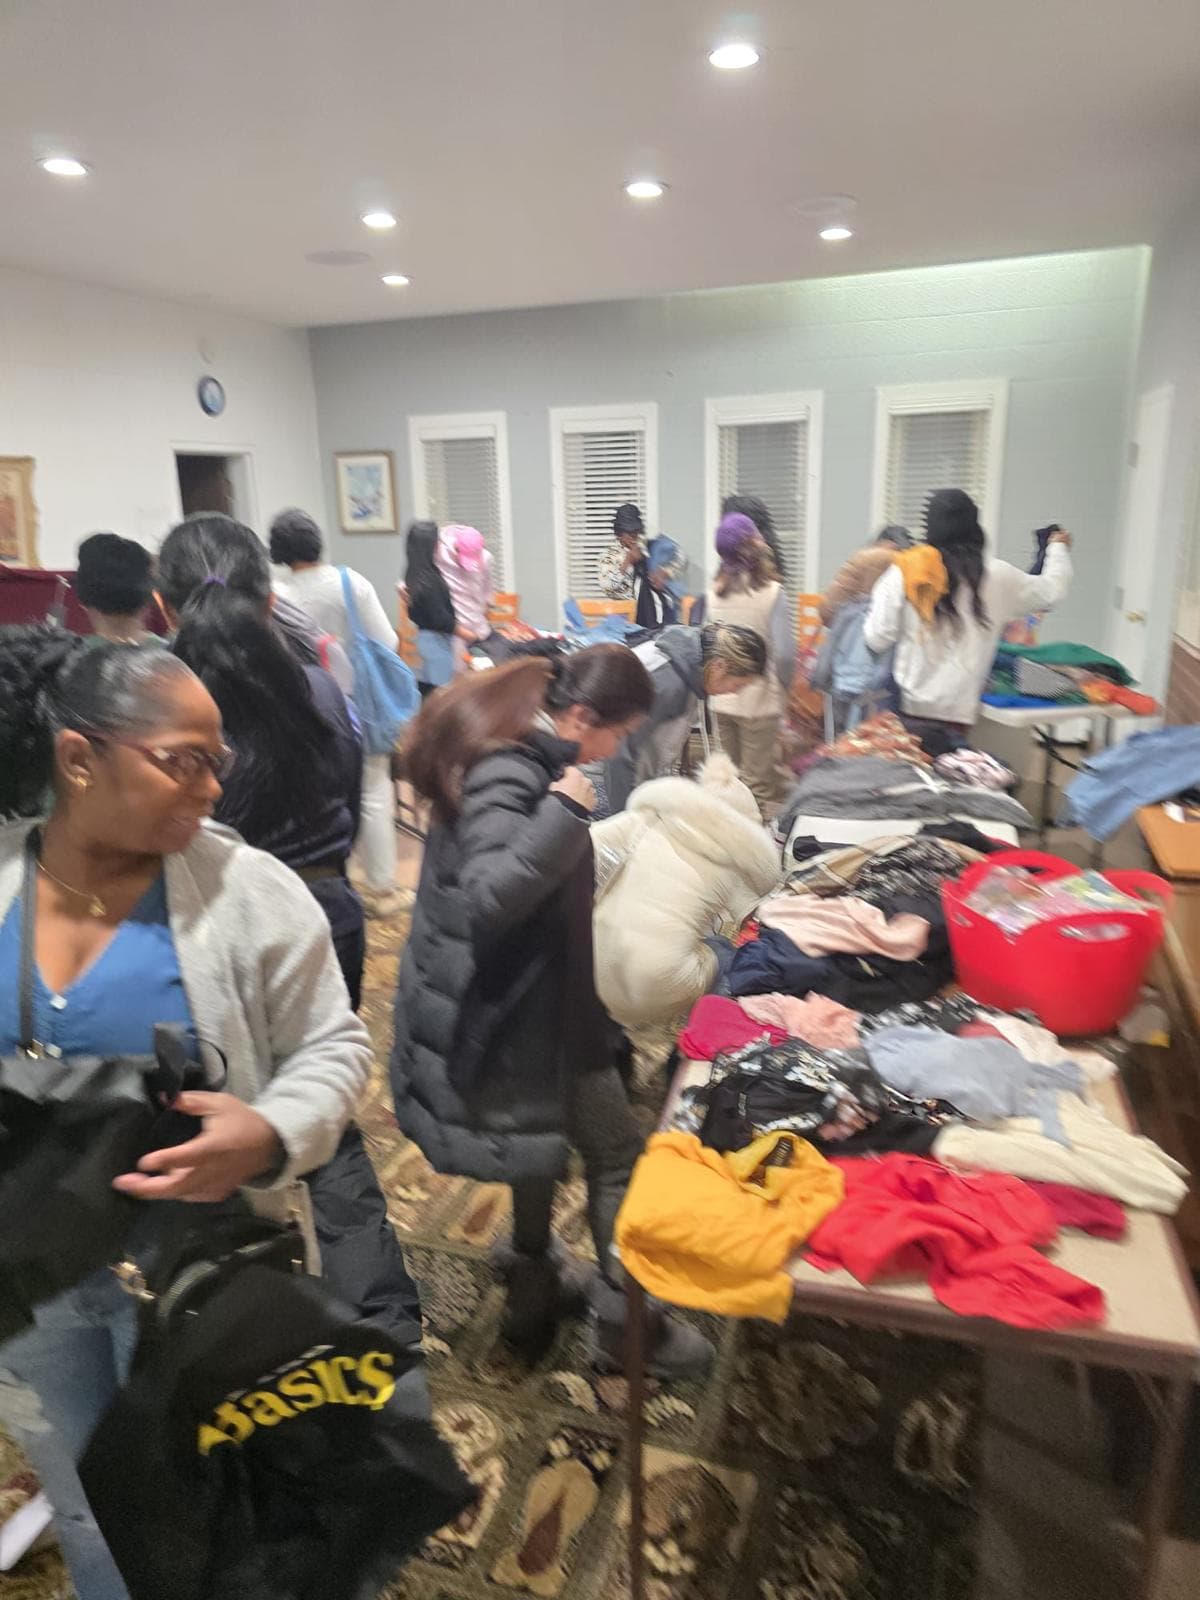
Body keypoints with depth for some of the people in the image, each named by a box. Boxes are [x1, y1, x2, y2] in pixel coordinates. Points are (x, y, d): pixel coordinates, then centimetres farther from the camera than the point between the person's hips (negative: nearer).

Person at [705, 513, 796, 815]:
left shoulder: (713, 594, 0)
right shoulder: (772, 593, -13)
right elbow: (785, 652, -15)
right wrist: (785, 686, 3)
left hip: (722, 701, 5)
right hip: (761, 701, -5)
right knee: (758, 785, 5)